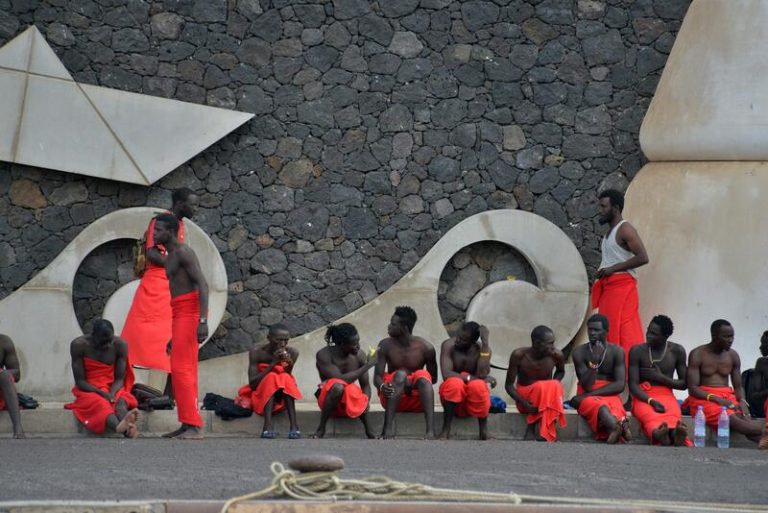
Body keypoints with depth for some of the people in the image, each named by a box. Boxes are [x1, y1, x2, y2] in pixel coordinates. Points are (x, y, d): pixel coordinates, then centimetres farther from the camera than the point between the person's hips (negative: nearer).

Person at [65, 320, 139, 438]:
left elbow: (120, 378, -3)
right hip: (89, 390, -2)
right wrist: (101, 393, -24)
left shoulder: (120, 345, -4)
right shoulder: (79, 345, -10)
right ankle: (119, 427, -70)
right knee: (100, 404, -37)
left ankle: (128, 428, -68)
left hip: (112, 389, 2)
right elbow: (80, 381, -9)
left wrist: (112, 394, -25)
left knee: (121, 401, -34)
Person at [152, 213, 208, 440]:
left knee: (181, 369, -16)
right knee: (184, 371, 10)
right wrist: (174, 335, 24)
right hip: (180, 314, 10)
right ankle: (187, 425, 12)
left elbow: (202, 284, -20)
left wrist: (203, 321, -30)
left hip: (189, 313, -10)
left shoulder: (183, 252, -10)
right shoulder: (170, 257, 21)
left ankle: (194, 427, -20)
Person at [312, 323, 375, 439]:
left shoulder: (359, 355, -5)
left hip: (351, 400, 2)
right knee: (337, 387, -38)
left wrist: (364, 404, -20)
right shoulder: (324, 355, -18)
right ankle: (321, 429, -24)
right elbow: (340, 379, -27)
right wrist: (367, 366, -23)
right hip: (328, 398, -2)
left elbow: (365, 385, 1)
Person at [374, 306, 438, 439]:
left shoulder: (425, 348, -7)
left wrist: (412, 382, -16)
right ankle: (388, 428, -45)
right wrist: (382, 386, -34)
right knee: (400, 374, -30)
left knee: (423, 375, -30)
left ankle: (431, 431, -48)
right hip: (392, 397, 0)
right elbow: (377, 377, -9)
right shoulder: (386, 345, -5)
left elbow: (433, 378, 4)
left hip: (416, 399, 0)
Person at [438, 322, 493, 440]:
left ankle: (484, 431, -22)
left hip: (474, 396, 0)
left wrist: (485, 343, -24)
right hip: (453, 397, 0)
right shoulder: (449, 345, -10)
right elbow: (446, 374, -21)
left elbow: (482, 374, -25)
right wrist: (470, 378, -24)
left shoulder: (481, 348, -8)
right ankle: (445, 430, -27)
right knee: (455, 383, -35)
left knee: (478, 385, -34)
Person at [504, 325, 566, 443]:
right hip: (525, 397, -2)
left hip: (546, 399, 2)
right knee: (541, 387, -34)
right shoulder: (519, 355, -17)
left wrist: (552, 389, -9)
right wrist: (524, 403, -27)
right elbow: (509, 385, -9)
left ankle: (535, 430, -29)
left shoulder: (557, 355, -12)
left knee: (555, 386, -32)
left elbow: (561, 371, 13)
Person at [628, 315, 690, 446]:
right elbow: (633, 385, -4)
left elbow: (684, 384, 11)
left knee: (673, 415, -37)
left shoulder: (677, 351, 7)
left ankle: (676, 434, -73)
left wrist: (660, 377, -4)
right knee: (651, 415, -38)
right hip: (643, 397, -1)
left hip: (667, 396, 1)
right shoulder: (637, 351, 1)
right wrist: (652, 401, -21)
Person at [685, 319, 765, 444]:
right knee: (734, 421, -34)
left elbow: (738, 386, 13)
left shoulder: (733, 356, 11)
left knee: (745, 419, -30)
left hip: (727, 397, 4)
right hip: (704, 398, -4)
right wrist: (716, 399, -22)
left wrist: (742, 401, -10)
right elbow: (692, 389, -9)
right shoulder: (698, 355, -4)